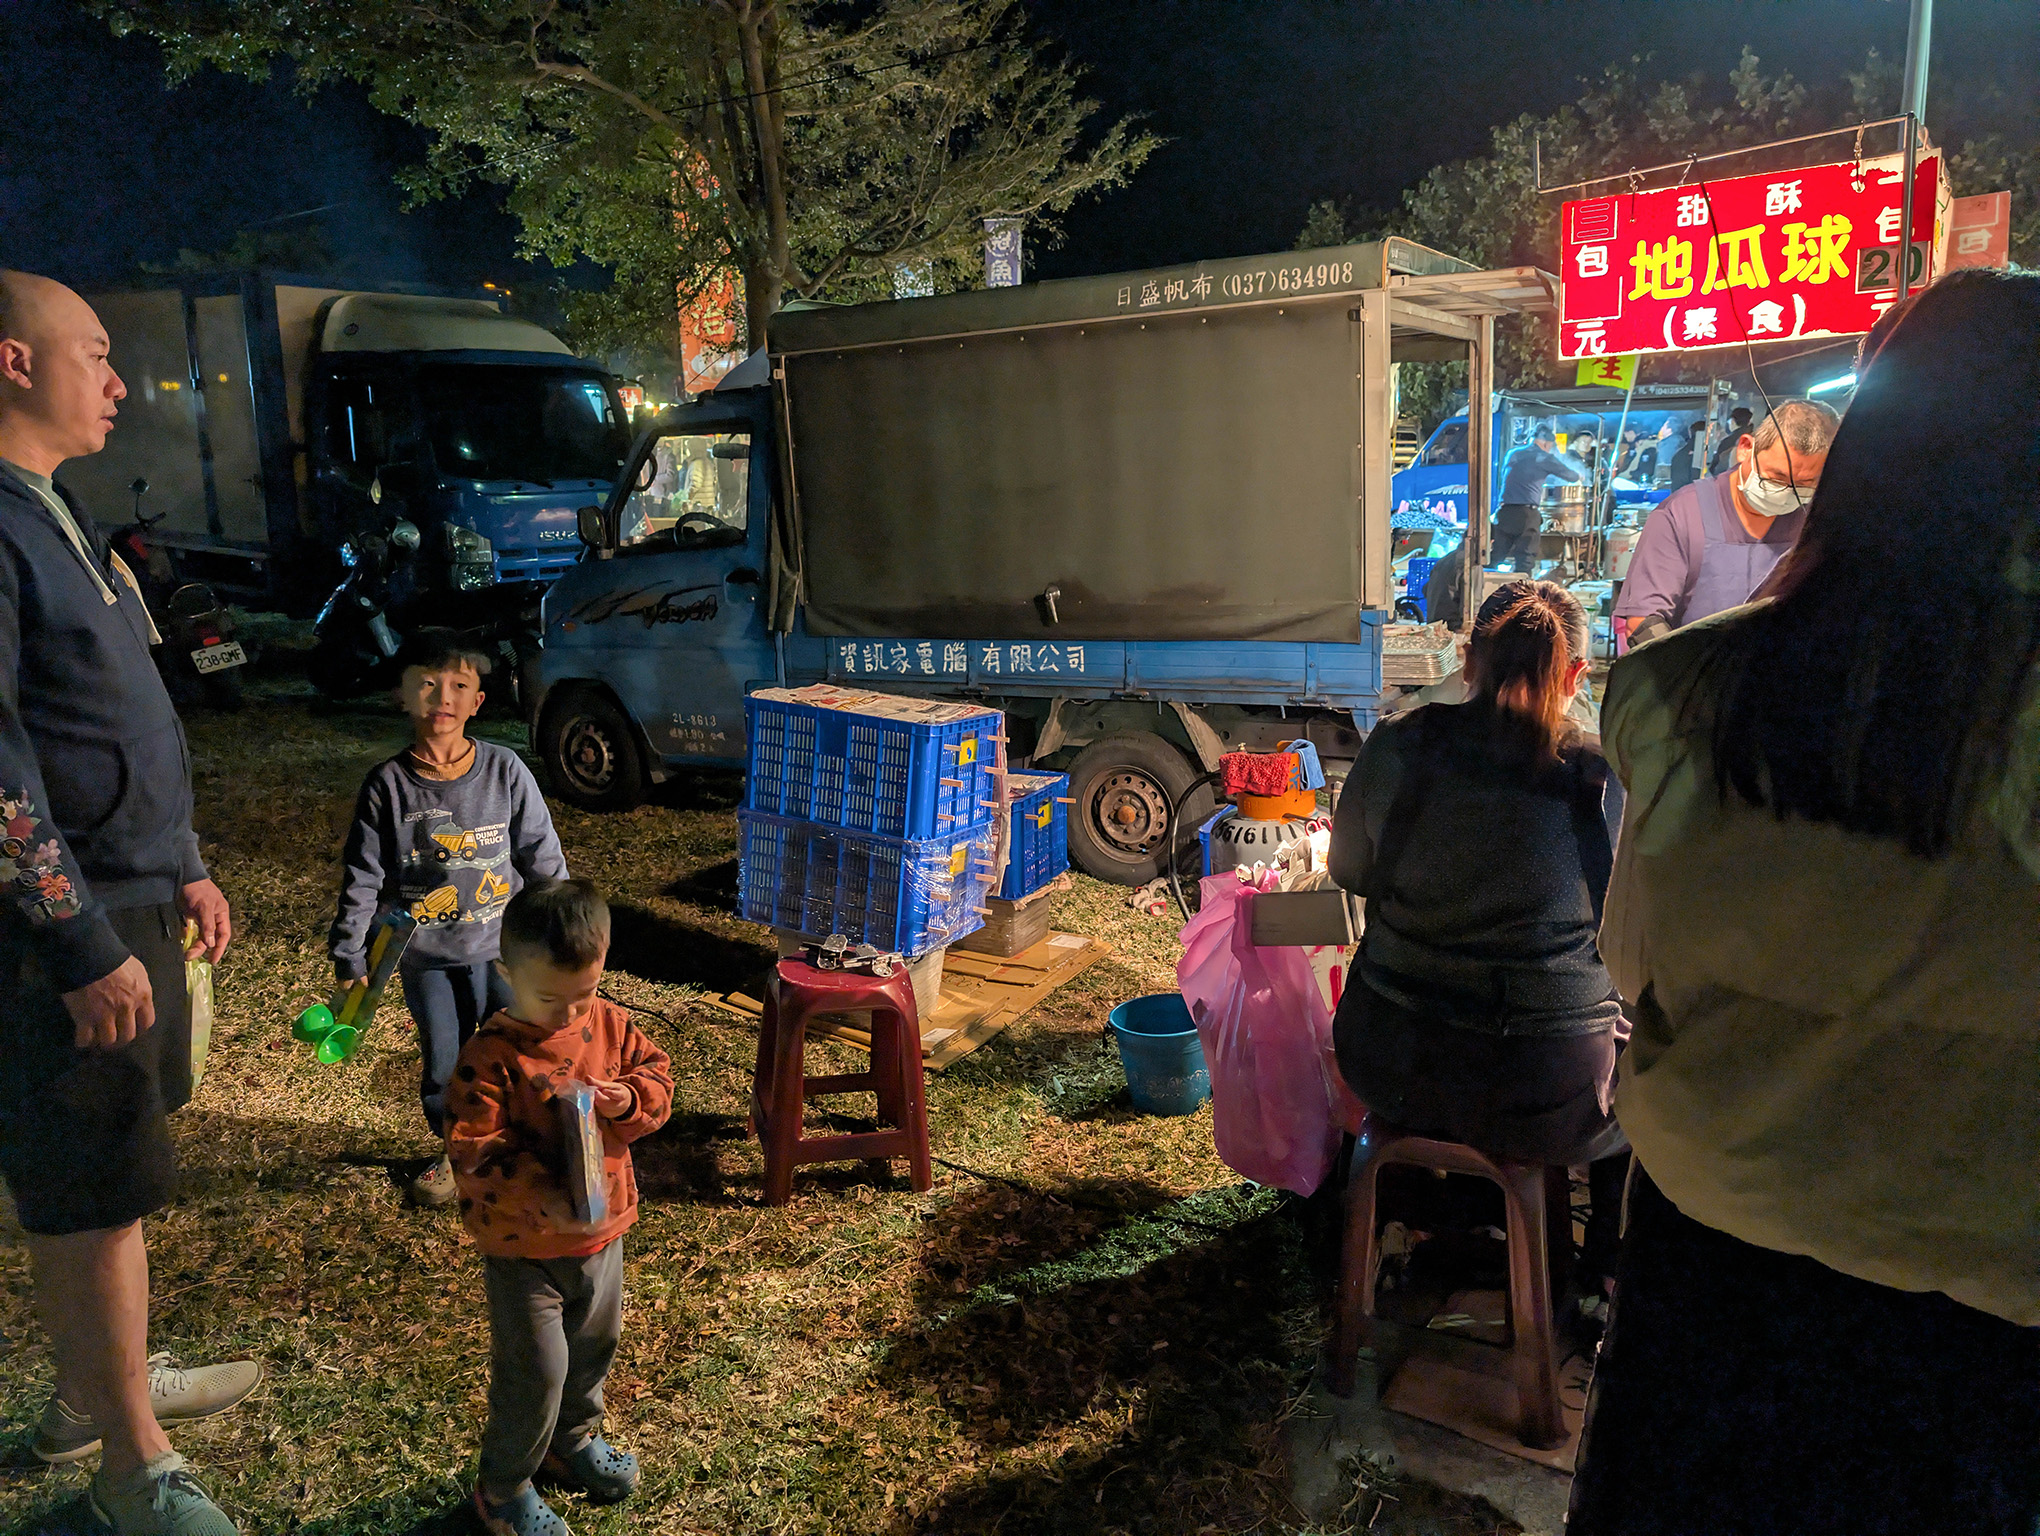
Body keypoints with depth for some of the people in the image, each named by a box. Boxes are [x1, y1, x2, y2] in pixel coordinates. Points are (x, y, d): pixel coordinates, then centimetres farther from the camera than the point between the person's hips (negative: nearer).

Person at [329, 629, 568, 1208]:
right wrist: (350, 960, -5)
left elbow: (544, 859, -1)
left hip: (500, 945, 0)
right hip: (424, 956, 1)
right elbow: (361, 881, -3)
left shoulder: (505, 771, -8)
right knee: (442, 1062, 13)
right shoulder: (387, 785, -8)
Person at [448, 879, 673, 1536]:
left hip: (602, 1230, 6)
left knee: (594, 1346, 24)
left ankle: (575, 1441, 51)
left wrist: (631, 1099, -22)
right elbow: (473, 1151, -26)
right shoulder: (492, 1057, -24)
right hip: (522, 1247, -5)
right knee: (535, 1370, 5)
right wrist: (541, 1197, -37)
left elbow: (656, 1074, 1)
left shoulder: (611, 1025, -8)